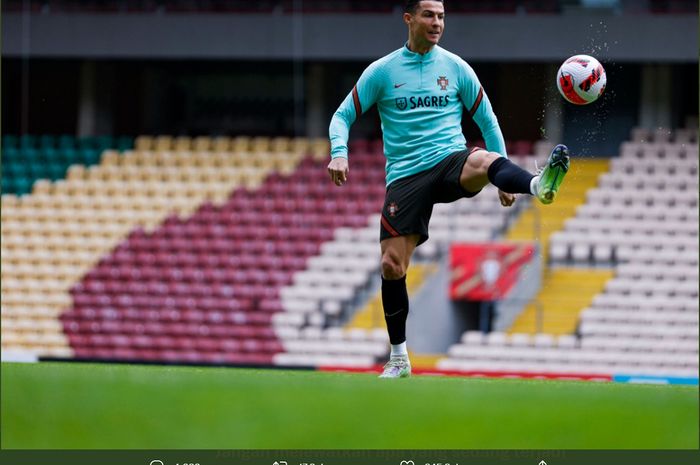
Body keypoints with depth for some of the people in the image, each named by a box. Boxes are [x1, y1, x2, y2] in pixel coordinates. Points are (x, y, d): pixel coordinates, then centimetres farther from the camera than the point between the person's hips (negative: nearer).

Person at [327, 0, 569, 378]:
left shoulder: (455, 68, 8)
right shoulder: (382, 71, 6)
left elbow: (487, 120, 14)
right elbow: (343, 116, 10)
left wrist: (504, 179, 10)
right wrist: (339, 154, -11)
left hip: (451, 162, -1)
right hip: (405, 176, 1)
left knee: (486, 160, -37)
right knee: (391, 266, -6)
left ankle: (540, 187, -69)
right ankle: (399, 359, 10)